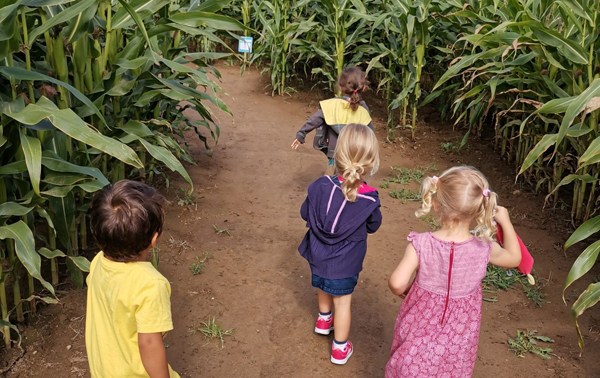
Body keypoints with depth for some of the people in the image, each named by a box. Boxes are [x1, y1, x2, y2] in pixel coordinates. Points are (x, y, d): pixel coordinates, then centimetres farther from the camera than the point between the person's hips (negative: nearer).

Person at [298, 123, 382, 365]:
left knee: (324, 287, 30)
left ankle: (324, 319, 56)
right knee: (342, 301, 15)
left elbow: (305, 213, -5)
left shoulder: (321, 186, -22)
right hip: (345, 263, -3)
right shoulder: (369, 200, -26)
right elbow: (373, 226, -5)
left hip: (318, 255, 3)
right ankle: (340, 348, 31)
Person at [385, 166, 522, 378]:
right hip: (458, 335, 1)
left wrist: (406, 290, -4)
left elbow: (397, 284, -28)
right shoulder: (484, 250, -20)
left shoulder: (421, 245, -26)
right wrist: (505, 221, 12)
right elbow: (514, 258, 1)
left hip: (421, 327, -1)